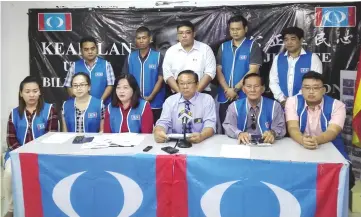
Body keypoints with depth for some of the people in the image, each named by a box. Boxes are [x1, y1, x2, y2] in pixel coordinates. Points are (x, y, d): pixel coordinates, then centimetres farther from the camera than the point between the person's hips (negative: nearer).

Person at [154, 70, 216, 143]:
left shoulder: (207, 99, 1)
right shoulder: (170, 101, 6)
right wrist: (158, 132, -27)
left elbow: (210, 124, -8)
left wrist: (201, 136, -31)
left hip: (200, 143, 0)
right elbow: (163, 122, -2)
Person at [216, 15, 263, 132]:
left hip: (245, 97, -4)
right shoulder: (223, 47, 11)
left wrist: (235, 89, -13)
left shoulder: (253, 46, -1)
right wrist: (227, 89, -9)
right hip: (225, 97, 4)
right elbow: (219, 70, 6)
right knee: (226, 130, 10)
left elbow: (253, 71, -10)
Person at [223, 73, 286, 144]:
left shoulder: (274, 106, 1)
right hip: (243, 144, 0)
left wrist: (273, 133, -27)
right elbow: (228, 126, -3)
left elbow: (280, 128, -3)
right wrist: (239, 134, -25)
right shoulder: (235, 106, 4)